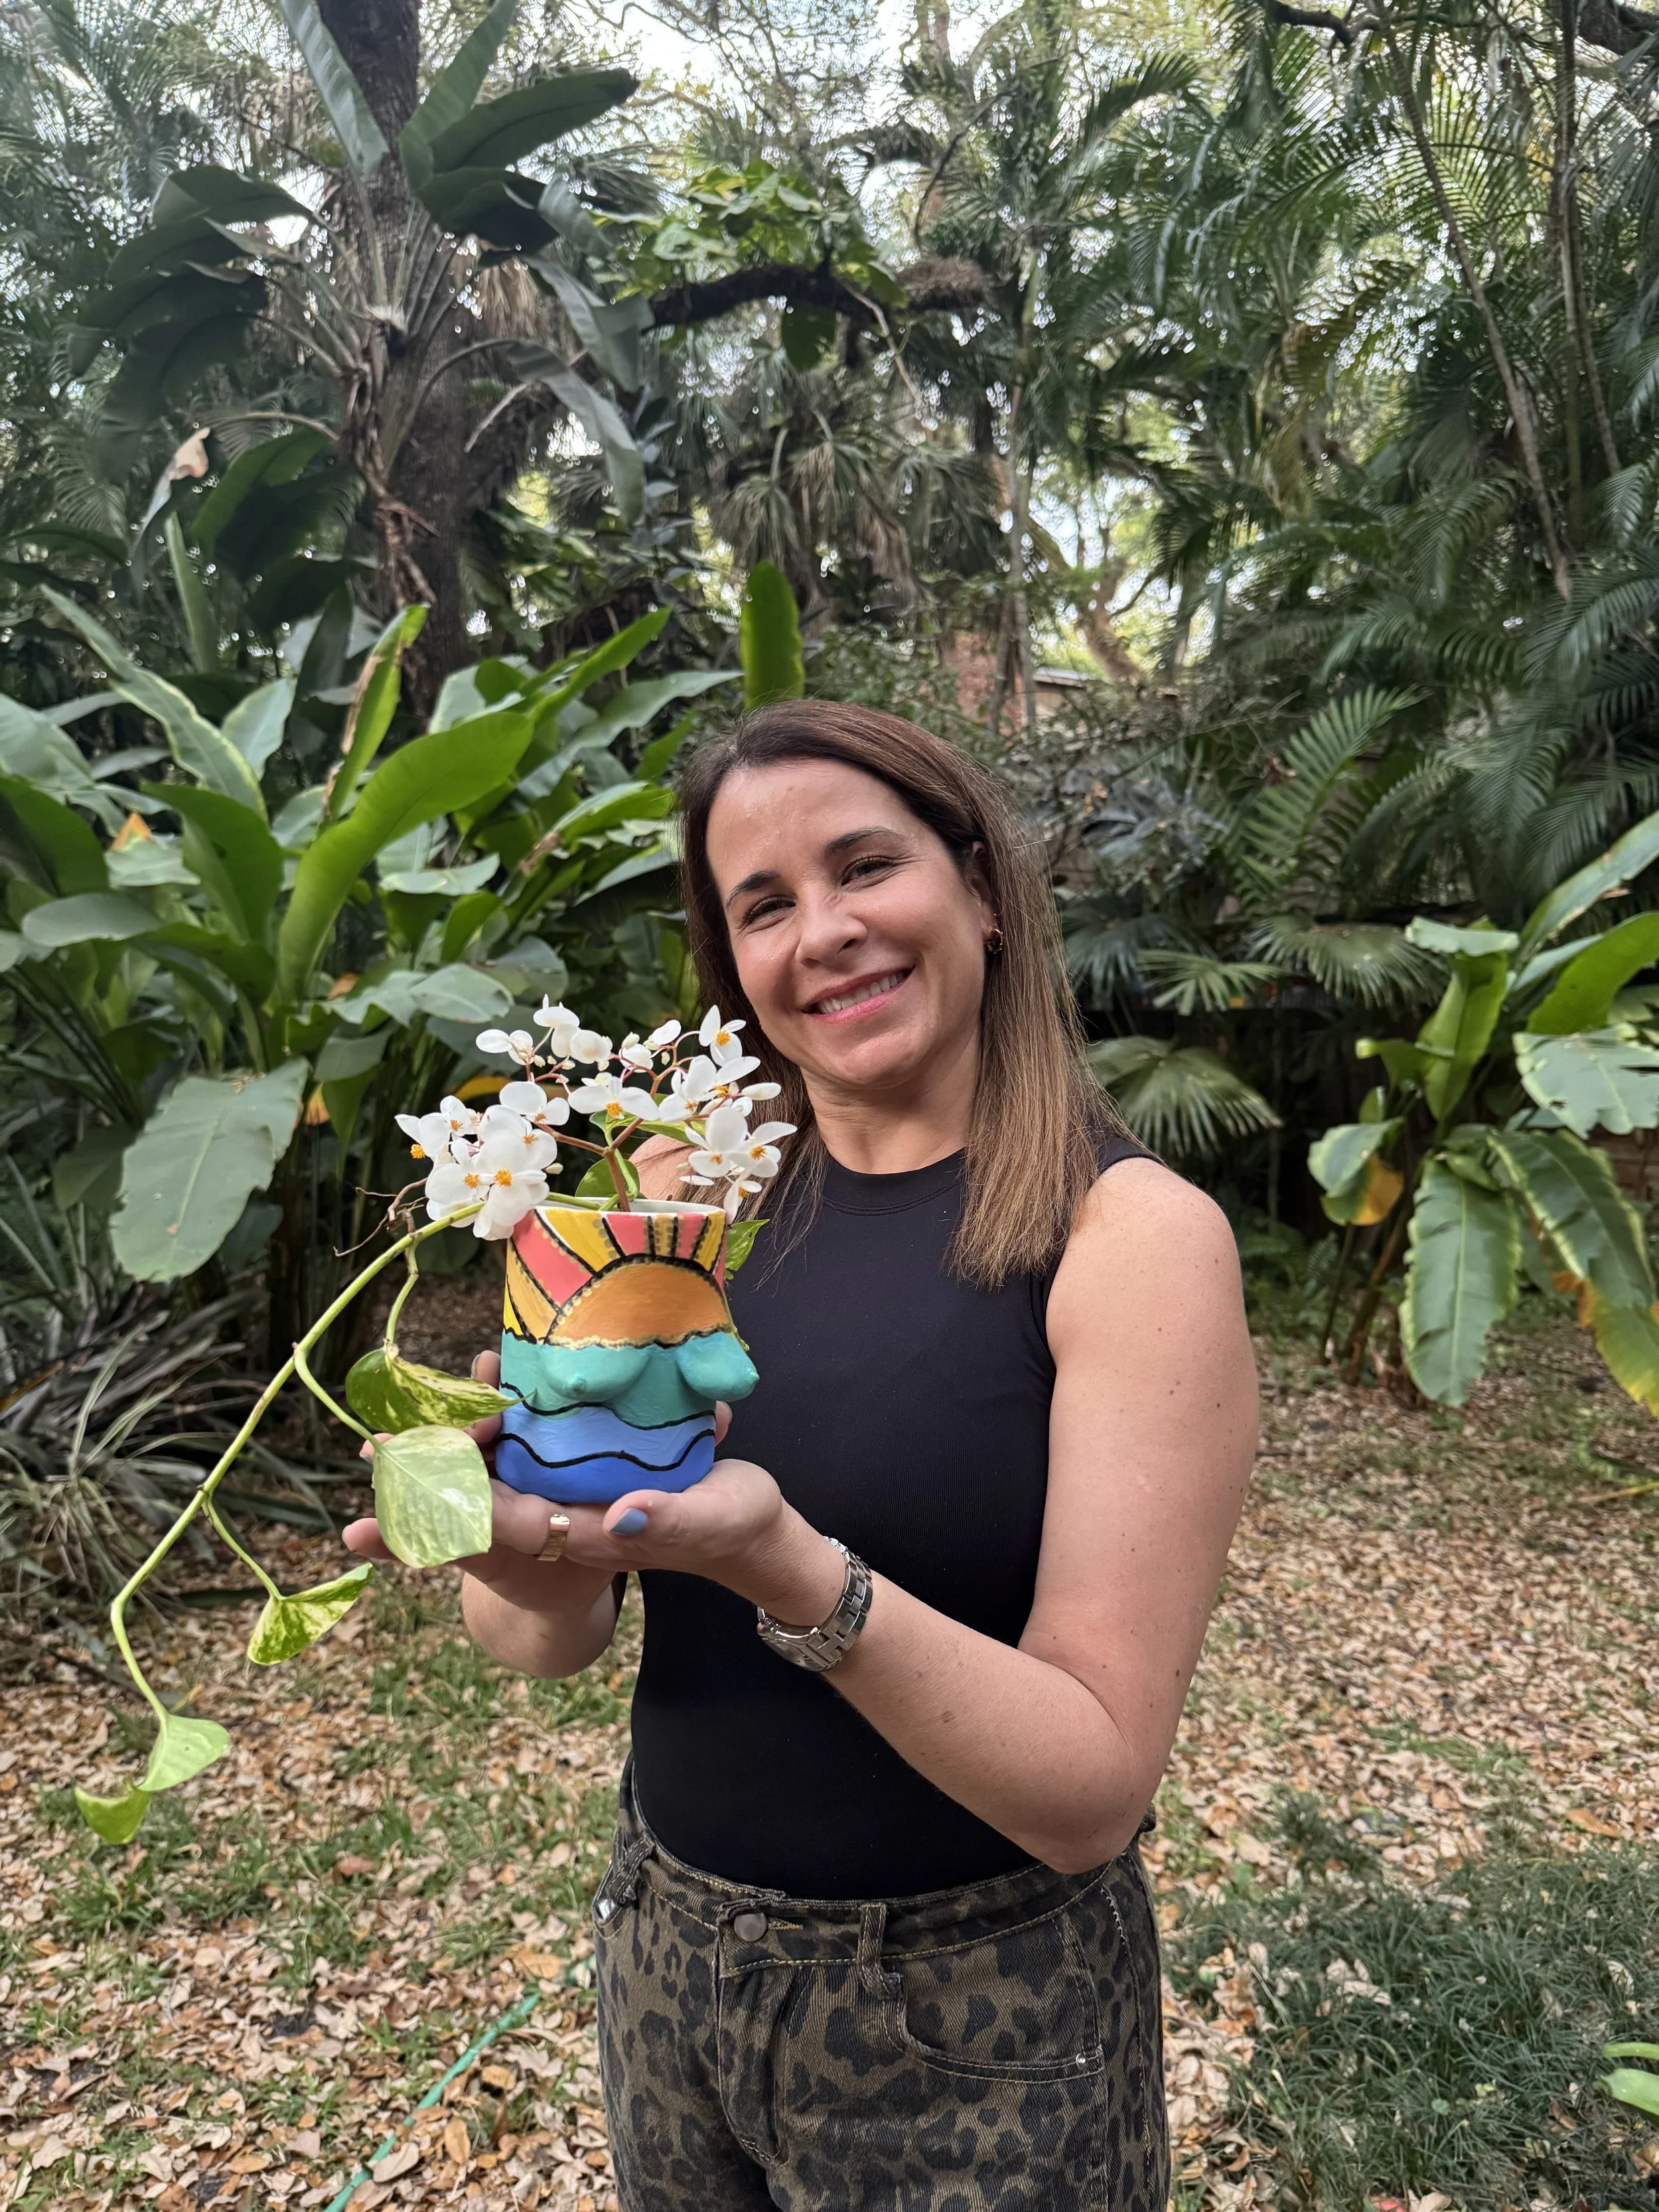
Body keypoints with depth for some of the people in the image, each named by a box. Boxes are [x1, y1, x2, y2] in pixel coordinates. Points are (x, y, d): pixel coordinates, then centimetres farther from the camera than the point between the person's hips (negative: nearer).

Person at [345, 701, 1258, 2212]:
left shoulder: (1134, 1232, -19)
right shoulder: (681, 1186, -7)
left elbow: (1094, 1790, -21)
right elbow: (553, 1642, -4)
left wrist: (792, 1573, -35)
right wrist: (533, 1552, -26)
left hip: (976, 2027, -3)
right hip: (667, 1953, 4)